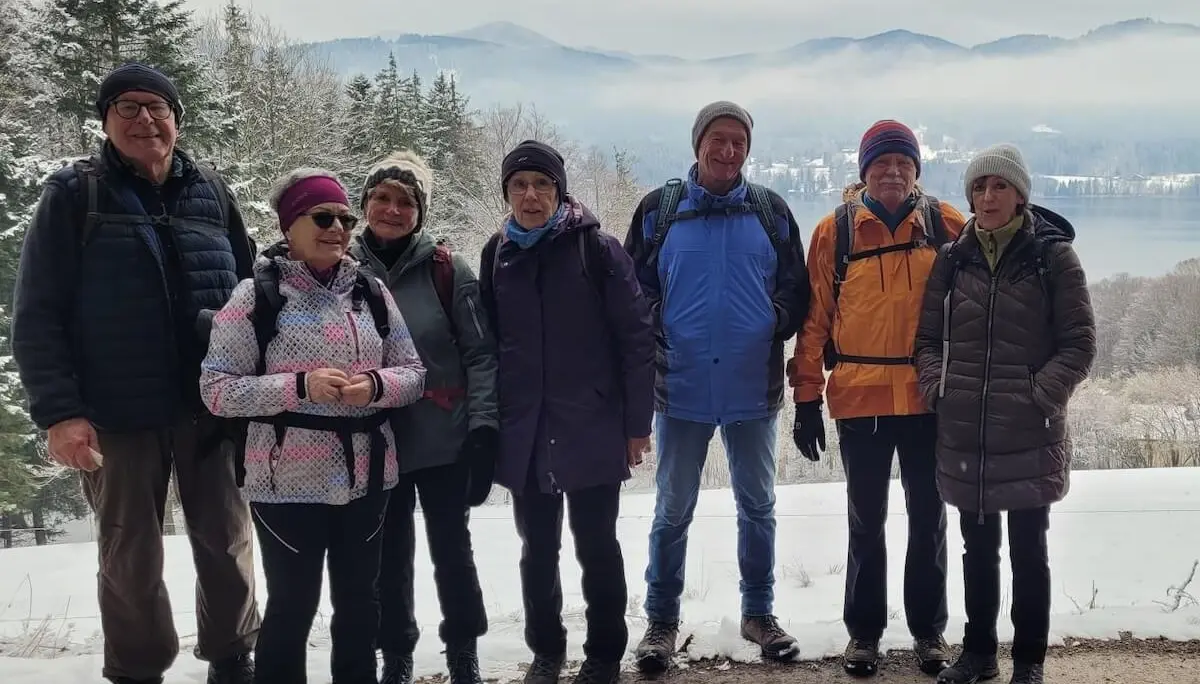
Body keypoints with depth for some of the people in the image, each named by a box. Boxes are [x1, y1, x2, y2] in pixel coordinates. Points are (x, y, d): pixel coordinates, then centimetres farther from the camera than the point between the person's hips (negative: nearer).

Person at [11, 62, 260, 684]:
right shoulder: (74, 194, -2)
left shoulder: (210, 191, 7)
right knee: (131, 558, 8)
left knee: (226, 542, 12)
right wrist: (58, 411, -14)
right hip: (118, 415, -2)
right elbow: (37, 313, -5)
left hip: (211, 407, 3)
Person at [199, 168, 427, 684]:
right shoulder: (256, 294, -7)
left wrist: (377, 385, -13)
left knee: (358, 601, 15)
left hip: (365, 476, 4)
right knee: (292, 606, 3)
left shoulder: (371, 292, 6)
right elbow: (216, 389, -10)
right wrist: (299, 386, -22)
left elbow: (413, 373, 9)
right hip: (289, 481, -4)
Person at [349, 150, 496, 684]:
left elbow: (481, 353, -5)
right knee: (389, 555, 11)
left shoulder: (445, 270, -5)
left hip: (444, 440, -2)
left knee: (451, 549, 8)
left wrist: (483, 426, -12)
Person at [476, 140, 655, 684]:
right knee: (538, 548, 13)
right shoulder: (498, 255, 6)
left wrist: (637, 422, -9)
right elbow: (487, 342, 11)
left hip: (591, 428, -3)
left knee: (595, 545, 7)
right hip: (524, 432, 3)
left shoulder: (597, 248, -7)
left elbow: (635, 337, -8)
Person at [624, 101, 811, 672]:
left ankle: (759, 613, 28)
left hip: (754, 389, 2)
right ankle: (662, 619, 22)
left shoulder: (771, 211, 4)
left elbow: (796, 288, 7)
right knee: (673, 512, 9)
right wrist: (658, 337, -7)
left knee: (757, 507, 13)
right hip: (681, 389, -1)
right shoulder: (659, 210, 0)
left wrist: (775, 325, -6)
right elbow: (634, 289, 2)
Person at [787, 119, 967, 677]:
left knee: (928, 517, 12)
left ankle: (928, 628, 27)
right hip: (859, 399, -1)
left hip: (930, 398, 1)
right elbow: (814, 318, -1)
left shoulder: (947, 225, 1)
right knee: (867, 520, 10)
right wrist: (807, 398, -3)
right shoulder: (835, 231, -1)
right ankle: (864, 629, 24)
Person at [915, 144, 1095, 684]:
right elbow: (928, 336, 10)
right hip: (963, 432, 3)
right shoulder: (952, 259, 6)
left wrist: (1041, 394, -13)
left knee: (1028, 550, 7)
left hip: (1029, 433, -3)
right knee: (978, 548, 15)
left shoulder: (1053, 256, -3)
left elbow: (1079, 343, -4)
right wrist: (937, 385, -5)